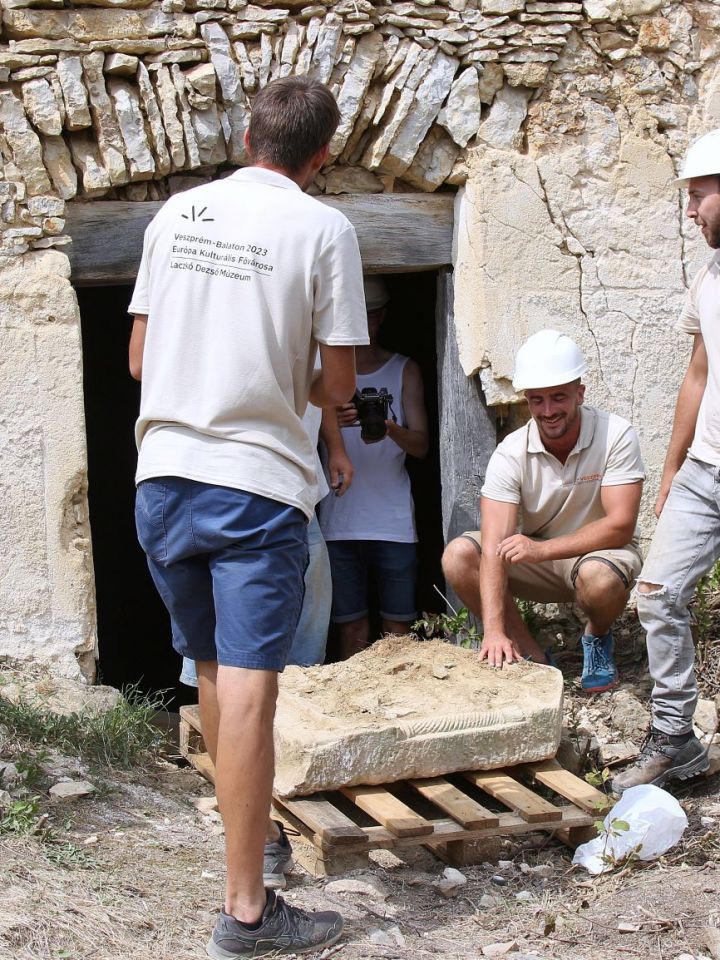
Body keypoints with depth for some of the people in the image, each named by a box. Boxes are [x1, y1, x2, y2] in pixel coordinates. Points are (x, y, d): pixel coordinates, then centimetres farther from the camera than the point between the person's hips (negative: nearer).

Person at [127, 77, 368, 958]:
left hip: (163, 477, 5)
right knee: (248, 687, -7)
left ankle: (250, 827, 38)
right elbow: (338, 387, -5)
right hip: (257, 482, -5)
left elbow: (138, 358, 13)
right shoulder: (323, 230, -5)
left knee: (212, 672, 19)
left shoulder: (175, 213, 8)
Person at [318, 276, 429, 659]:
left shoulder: (404, 370, 12)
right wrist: (333, 423, -21)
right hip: (340, 522, 0)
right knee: (353, 631, -1)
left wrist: (392, 430, -20)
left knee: (398, 630, 0)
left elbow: (421, 444, 3)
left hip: (394, 522, 0)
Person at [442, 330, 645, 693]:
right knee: (457, 556, -20)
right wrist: (493, 631, -36)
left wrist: (542, 549, -35)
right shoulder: (511, 453, -16)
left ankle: (597, 636, 0)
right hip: (538, 559, 3)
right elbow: (495, 546, -25)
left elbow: (620, 526, -25)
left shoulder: (615, 436, -20)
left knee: (598, 578, -38)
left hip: (598, 552, -3)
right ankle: (532, 658, -6)